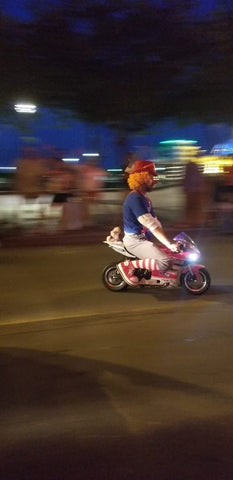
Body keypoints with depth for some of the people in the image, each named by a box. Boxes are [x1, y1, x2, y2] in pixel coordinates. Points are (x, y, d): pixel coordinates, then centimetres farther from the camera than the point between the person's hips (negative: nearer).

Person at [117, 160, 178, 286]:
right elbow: (151, 225, -25)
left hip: (144, 238, 10)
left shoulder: (144, 198, 14)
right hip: (135, 240, -10)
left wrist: (169, 241, 3)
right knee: (165, 263, -25)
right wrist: (169, 244, -27)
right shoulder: (135, 198, -19)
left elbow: (155, 222, 11)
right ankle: (129, 265, -13)